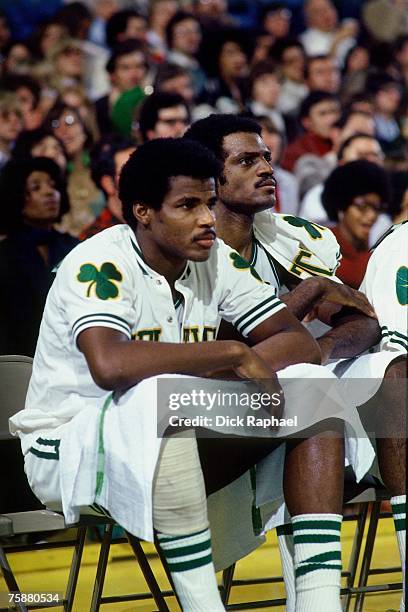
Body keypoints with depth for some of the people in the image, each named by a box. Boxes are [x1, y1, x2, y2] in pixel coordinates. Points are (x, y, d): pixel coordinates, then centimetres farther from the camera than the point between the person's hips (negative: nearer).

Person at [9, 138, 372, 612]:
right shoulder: (100, 265, -20)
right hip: (66, 445, -7)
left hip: (170, 445, 7)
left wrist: (224, 375, -22)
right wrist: (233, 354, -30)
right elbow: (109, 364, -39)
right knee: (165, 394, -38)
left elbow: (302, 342, -2)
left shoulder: (216, 260, 0)